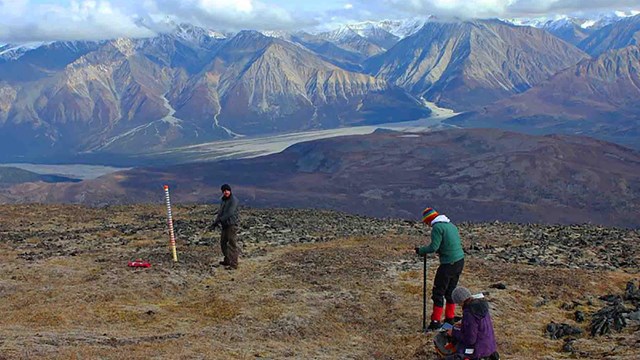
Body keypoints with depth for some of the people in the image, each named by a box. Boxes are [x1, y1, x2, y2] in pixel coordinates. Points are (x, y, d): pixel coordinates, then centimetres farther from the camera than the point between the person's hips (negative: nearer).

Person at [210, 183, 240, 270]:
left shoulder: (233, 200, -14)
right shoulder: (223, 200, 12)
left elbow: (229, 213, -23)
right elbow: (220, 212, 12)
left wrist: (219, 220, -25)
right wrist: (215, 222, -1)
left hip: (232, 224, -9)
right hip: (225, 225, 9)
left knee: (232, 244, -7)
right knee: (223, 243, 17)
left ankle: (233, 264, -5)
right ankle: (227, 261, 31)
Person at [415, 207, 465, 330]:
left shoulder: (437, 227, -12)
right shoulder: (451, 225, 14)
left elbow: (434, 247, -18)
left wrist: (421, 250, -2)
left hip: (448, 263, -9)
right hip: (460, 261, 9)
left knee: (438, 292, -2)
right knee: (450, 291, 18)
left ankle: (436, 321, -3)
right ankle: (450, 318, 24)